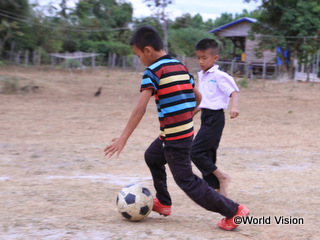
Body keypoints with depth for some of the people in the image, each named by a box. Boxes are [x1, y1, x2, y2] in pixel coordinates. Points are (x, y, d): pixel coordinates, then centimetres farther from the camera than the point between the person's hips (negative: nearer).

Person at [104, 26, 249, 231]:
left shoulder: (153, 71, -13)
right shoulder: (181, 67, 11)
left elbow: (140, 108, -22)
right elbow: (197, 97, 16)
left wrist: (123, 138, -22)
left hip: (173, 137, -9)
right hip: (187, 131, 9)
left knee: (186, 180, -2)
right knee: (152, 157, 28)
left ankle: (233, 211, -3)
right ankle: (163, 203, 36)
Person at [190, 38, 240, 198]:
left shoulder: (219, 76, -11)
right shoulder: (202, 76, 15)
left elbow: (233, 92, -15)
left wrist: (234, 106, -33)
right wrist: (192, 113, 25)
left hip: (215, 118, -9)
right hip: (206, 117, 9)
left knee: (195, 152, -14)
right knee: (208, 157, 9)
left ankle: (222, 177, -1)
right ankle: (221, 193, 16)